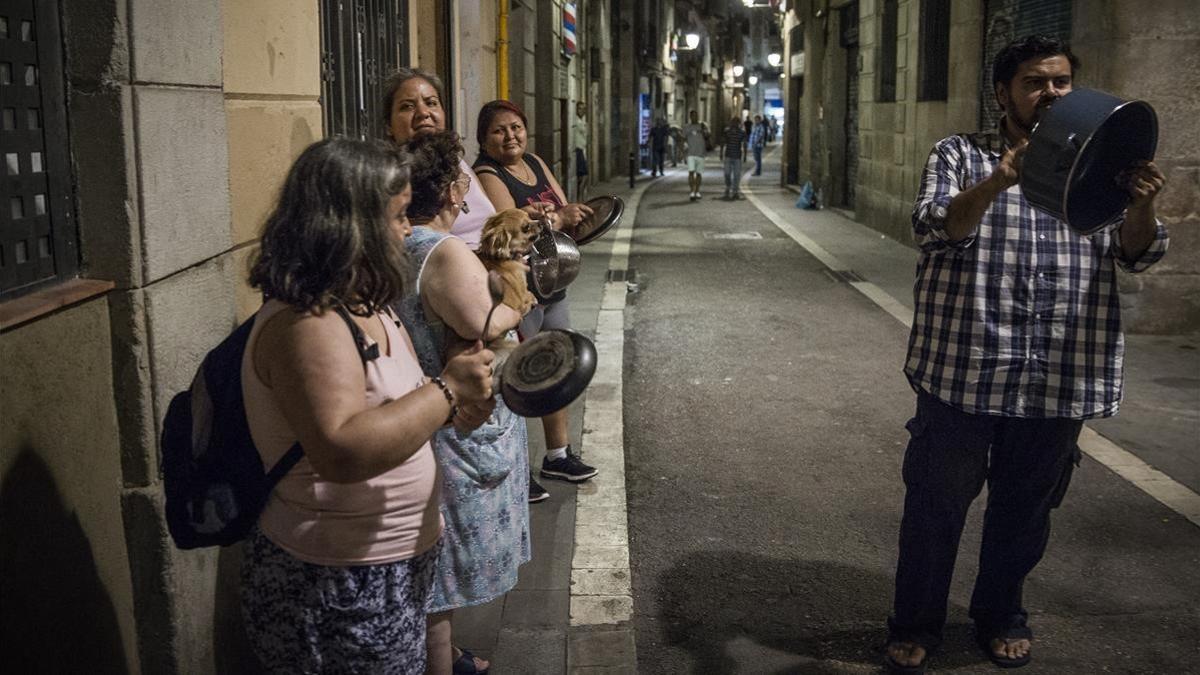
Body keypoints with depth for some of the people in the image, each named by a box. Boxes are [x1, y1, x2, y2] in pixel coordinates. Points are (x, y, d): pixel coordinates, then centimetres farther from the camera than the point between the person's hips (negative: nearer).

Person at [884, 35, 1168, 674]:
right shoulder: (961, 155, 3)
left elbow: (1136, 254, 4)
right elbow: (935, 230, -14)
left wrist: (1141, 207, -19)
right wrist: (1000, 180, -32)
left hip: (1062, 378, 3)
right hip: (965, 369, -3)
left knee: (1025, 508, 15)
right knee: (936, 504, 5)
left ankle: (1000, 614, 36)